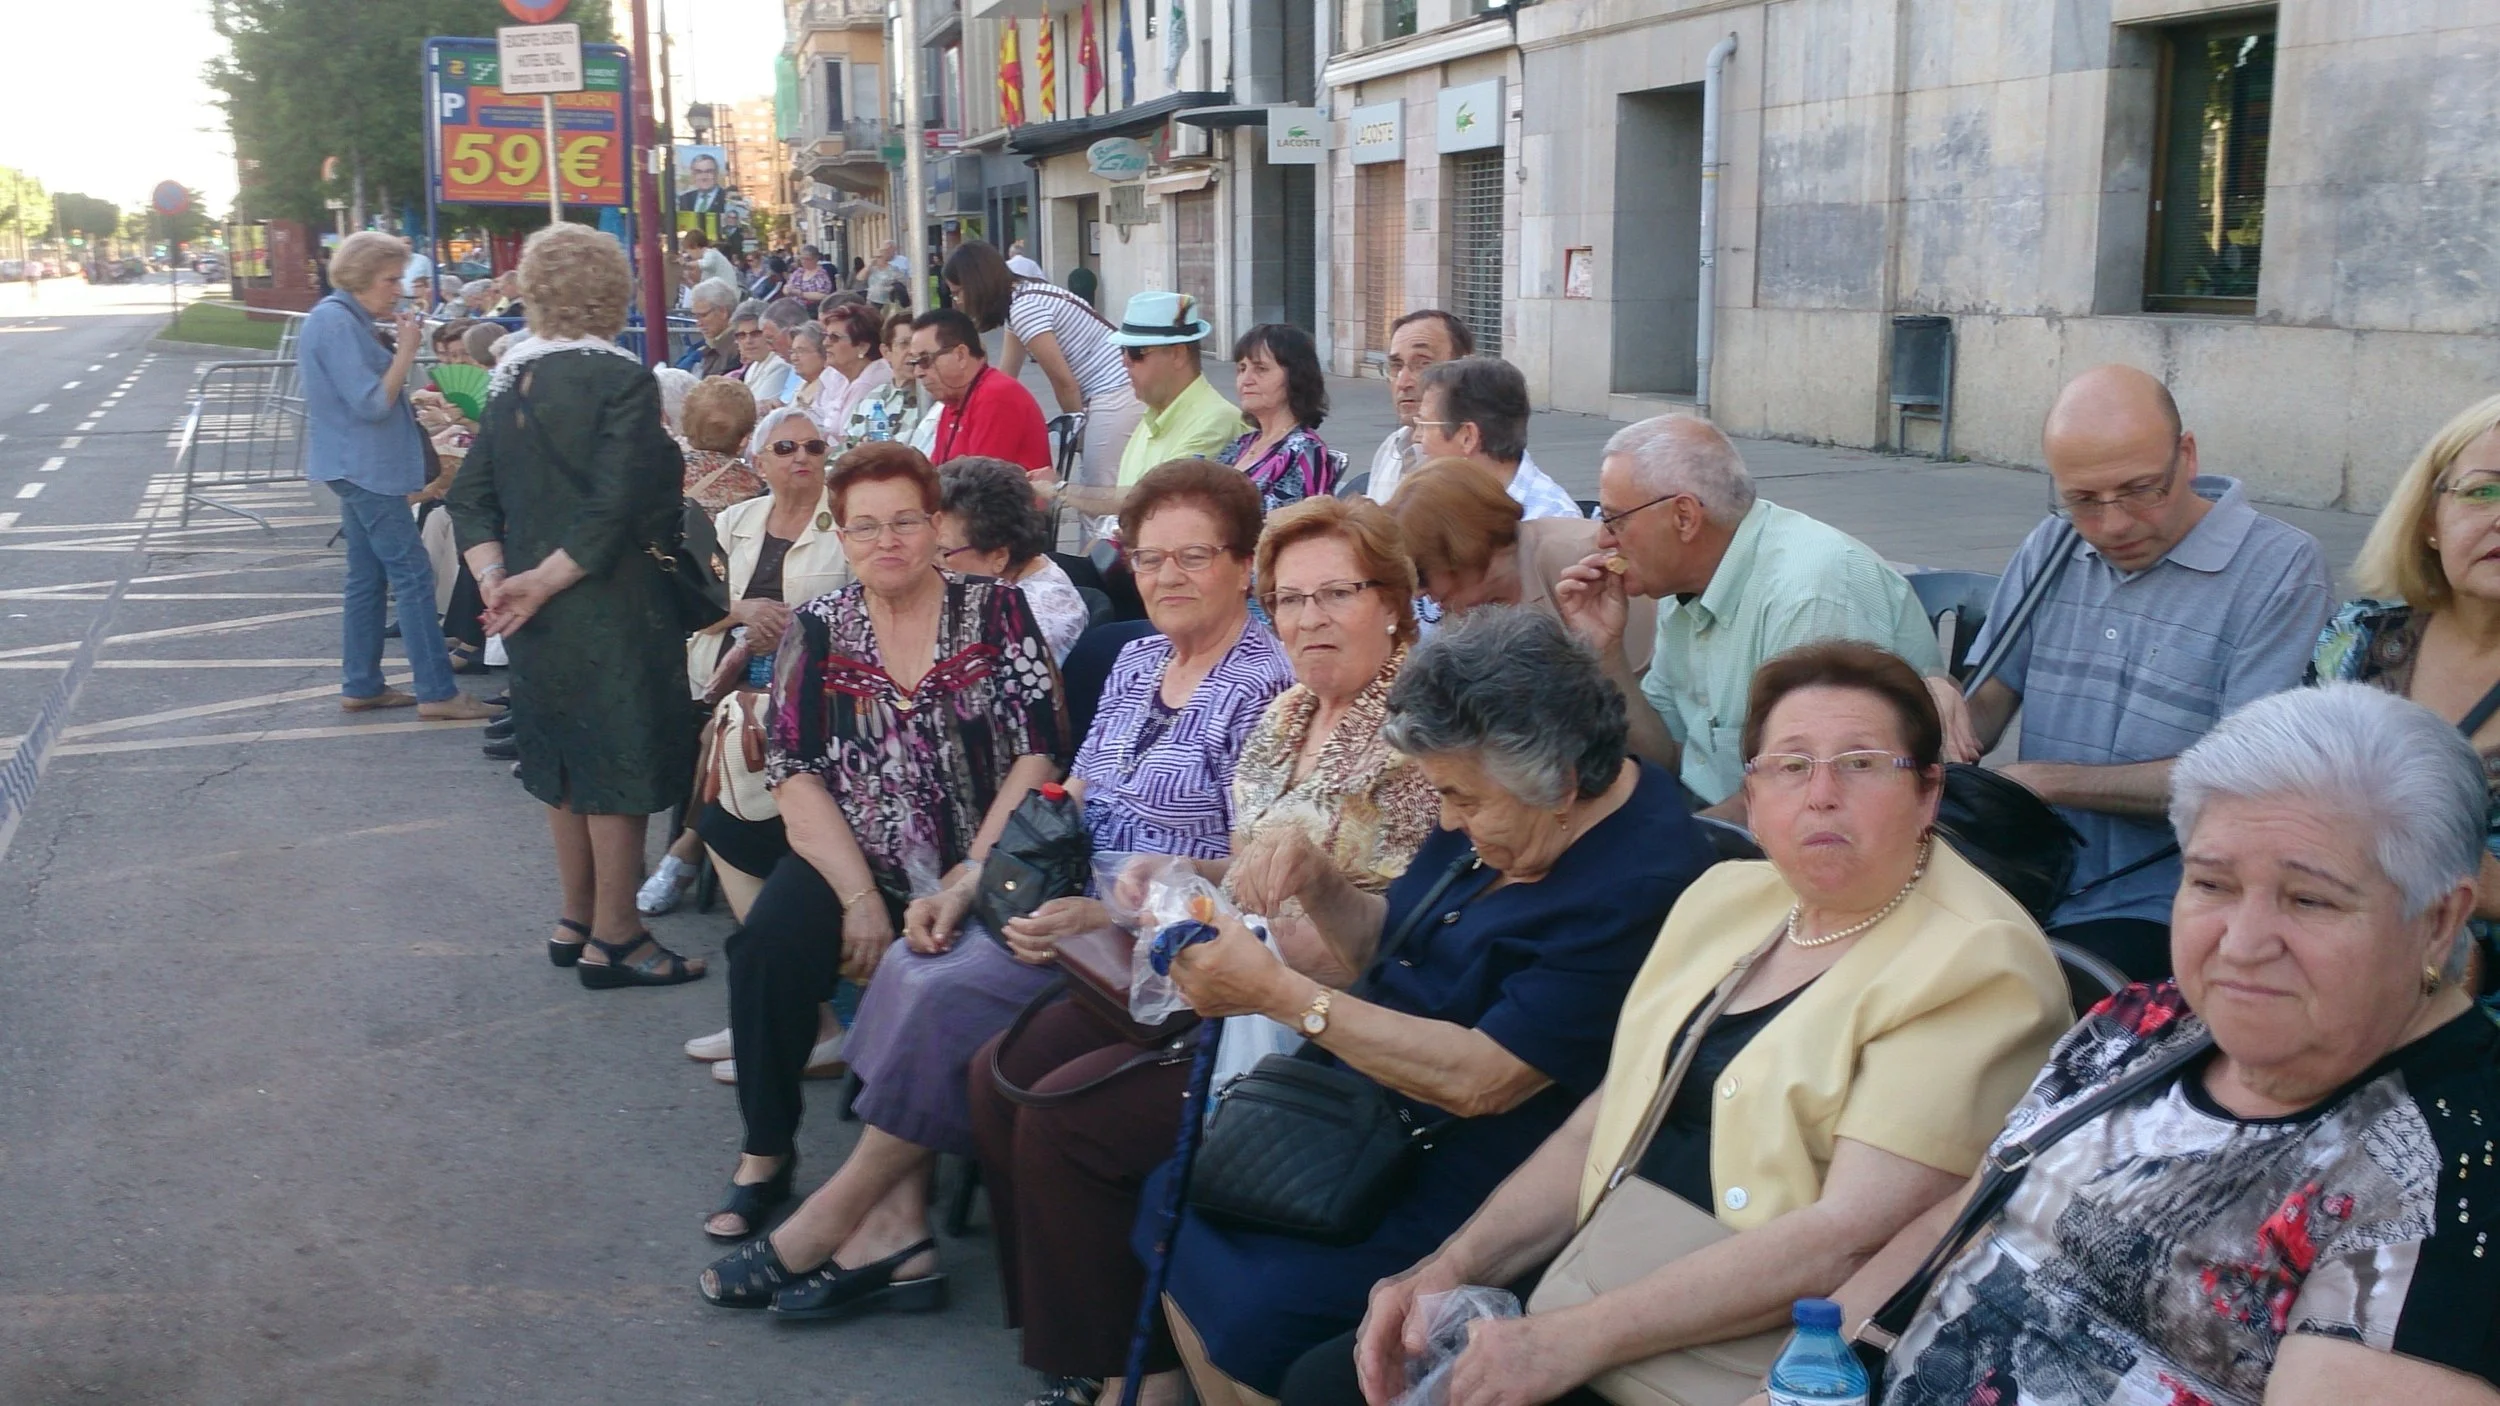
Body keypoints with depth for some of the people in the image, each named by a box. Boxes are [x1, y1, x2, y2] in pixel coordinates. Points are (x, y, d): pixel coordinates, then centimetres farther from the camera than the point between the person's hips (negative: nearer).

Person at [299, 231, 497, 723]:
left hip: (358, 467, 11)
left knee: (368, 576, 14)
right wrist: (406, 352, -16)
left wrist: (396, 347, 5)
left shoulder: (343, 319, 14)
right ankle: (437, 692, -8)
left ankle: (360, 685, 19)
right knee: (413, 575, -9)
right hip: (364, 467, -11)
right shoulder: (338, 324, -18)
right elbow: (372, 403, -22)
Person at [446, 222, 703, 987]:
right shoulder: (621, 379, -14)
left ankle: (577, 922, 29)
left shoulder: (512, 381, 8)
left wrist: (496, 580, -2)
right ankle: (613, 938, 9)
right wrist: (544, 582, -18)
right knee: (621, 763, 2)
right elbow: (617, 507, -23)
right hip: (611, 609, -8)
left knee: (565, 763, 17)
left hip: (534, 607, 8)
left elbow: (471, 496, 7)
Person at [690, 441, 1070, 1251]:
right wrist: (860, 896, -13)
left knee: (926, 972, -30)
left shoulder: (997, 613, 1)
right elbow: (794, 775, -1)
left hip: (982, 867, -2)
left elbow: (1039, 756, -6)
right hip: (854, 860, 2)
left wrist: (971, 877, -15)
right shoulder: (816, 631, 7)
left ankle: (889, 1212, -17)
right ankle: (767, 1152, -6)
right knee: (771, 943, -25)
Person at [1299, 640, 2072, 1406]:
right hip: (1608, 1298, 7)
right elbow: (1605, 1124, 12)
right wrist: (1451, 1265, -1)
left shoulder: (1977, 966, -14)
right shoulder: (1728, 897, 9)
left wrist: (1574, 1341, -26)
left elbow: (1851, 1235, -23)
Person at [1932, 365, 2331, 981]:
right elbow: (1987, 707, 13)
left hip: (2154, 910, -5)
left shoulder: (2279, 567, -6)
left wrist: (2044, 781, -12)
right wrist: (1940, 706, -13)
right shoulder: (2051, 549, 13)